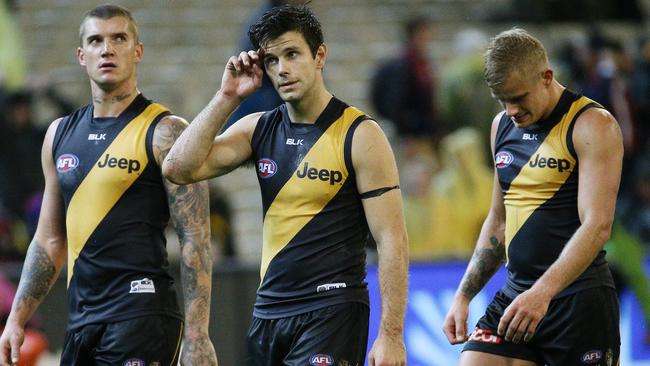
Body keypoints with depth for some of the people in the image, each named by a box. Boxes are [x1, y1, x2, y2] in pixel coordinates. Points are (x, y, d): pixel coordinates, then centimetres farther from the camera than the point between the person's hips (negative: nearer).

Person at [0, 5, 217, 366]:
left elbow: (195, 240, -10)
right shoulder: (60, 134, 14)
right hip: (81, 319, 7)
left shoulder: (164, 132, -6)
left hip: (141, 314, -7)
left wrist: (196, 335, -17)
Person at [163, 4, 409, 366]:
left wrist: (391, 336, -16)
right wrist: (227, 98, -3)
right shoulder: (259, 129, 9)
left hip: (331, 312, -6)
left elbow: (392, 240, -10)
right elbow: (179, 169, -1)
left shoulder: (359, 135, -7)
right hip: (268, 311, 6)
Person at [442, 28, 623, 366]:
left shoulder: (592, 125, -10)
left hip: (578, 297, -6)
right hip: (515, 295, 6)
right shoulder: (502, 126, 13)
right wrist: (463, 296, 13)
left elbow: (597, 226, -19)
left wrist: (543, 292, -30)